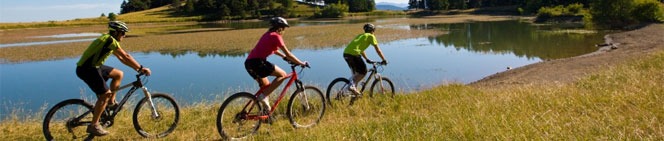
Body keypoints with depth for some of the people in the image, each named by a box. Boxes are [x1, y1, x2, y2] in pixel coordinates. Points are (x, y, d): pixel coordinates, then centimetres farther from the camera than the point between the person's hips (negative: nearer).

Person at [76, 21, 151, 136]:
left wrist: (138, 68, 15)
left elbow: (121, 58, 20)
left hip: (94, 66, 10)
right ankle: (93, 125, -4)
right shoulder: (110, 40, -15)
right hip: (87, 69, -10)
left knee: (118, 74, 13)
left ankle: (111, 102, 18)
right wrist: (141, 68, -14)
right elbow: (126, 57, -18)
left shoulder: (109, 40, 16)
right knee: (105, 94, -10)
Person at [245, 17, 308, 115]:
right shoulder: (276, 36, -3)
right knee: (282, 75, -1)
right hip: (258, 62, -9)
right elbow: (287, 53, -4)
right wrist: (301, 63, 3)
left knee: (266, 86, 21)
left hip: (249, 63, 9)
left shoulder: (267, 35, 23)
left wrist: (284, 57, 42)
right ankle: (263, 96, -8)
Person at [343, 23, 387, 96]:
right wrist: (384, 60, 18)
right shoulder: (371, 36, 11)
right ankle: (352, 85, -14)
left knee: (356, 73, 21)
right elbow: (378, 50, 11)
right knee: (363, 72, 1)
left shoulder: (360, 35, 33)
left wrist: (367, 59, 49)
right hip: (354, 54, -8)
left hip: (346, 53, 8)